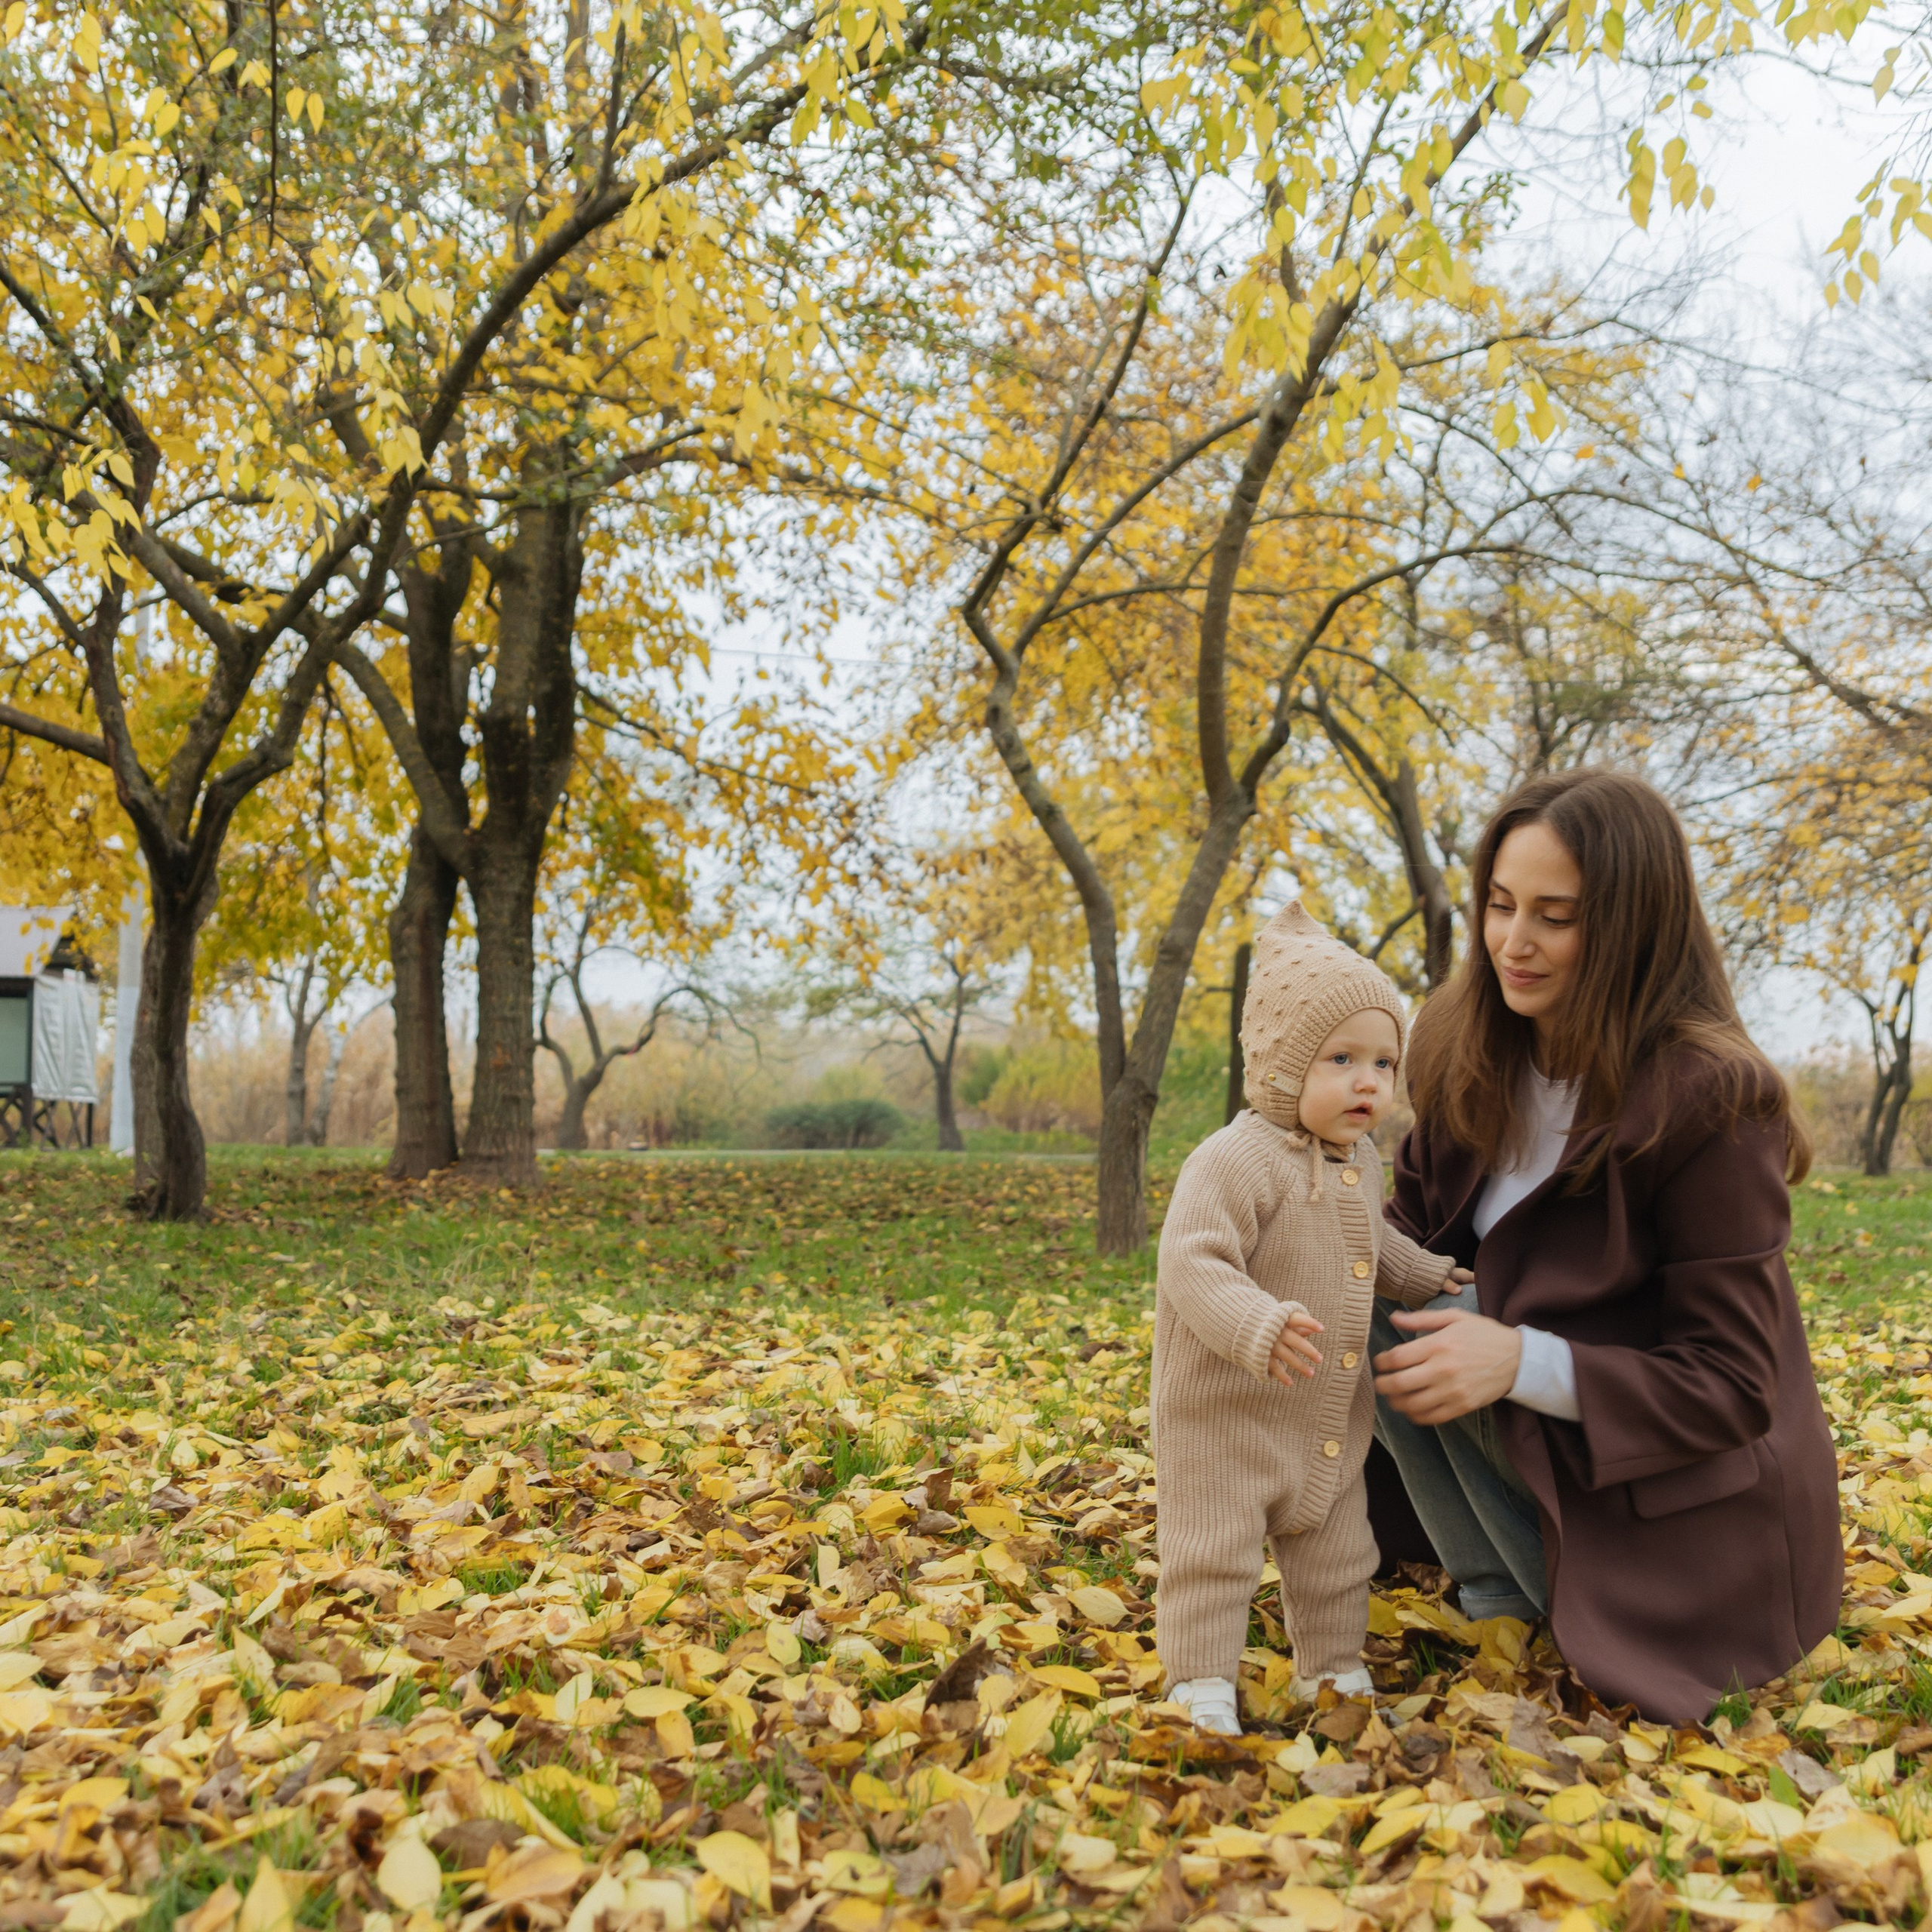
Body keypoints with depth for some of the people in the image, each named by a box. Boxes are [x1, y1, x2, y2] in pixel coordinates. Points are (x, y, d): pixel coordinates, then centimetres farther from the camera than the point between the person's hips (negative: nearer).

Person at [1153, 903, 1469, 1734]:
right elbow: (1192, 1262, -32)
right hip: (1226, 1409, -8)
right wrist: (1258, 1327, -45)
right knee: (1213, 1550, -1)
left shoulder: (1360, 1162, 7)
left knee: (1335, 1553, 20)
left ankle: (1333, 1669, 39)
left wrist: (1434, 1279, 21)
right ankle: (1201, 1687, 12)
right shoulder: (1237, 1159, -23)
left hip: (1330, 1417, 8)